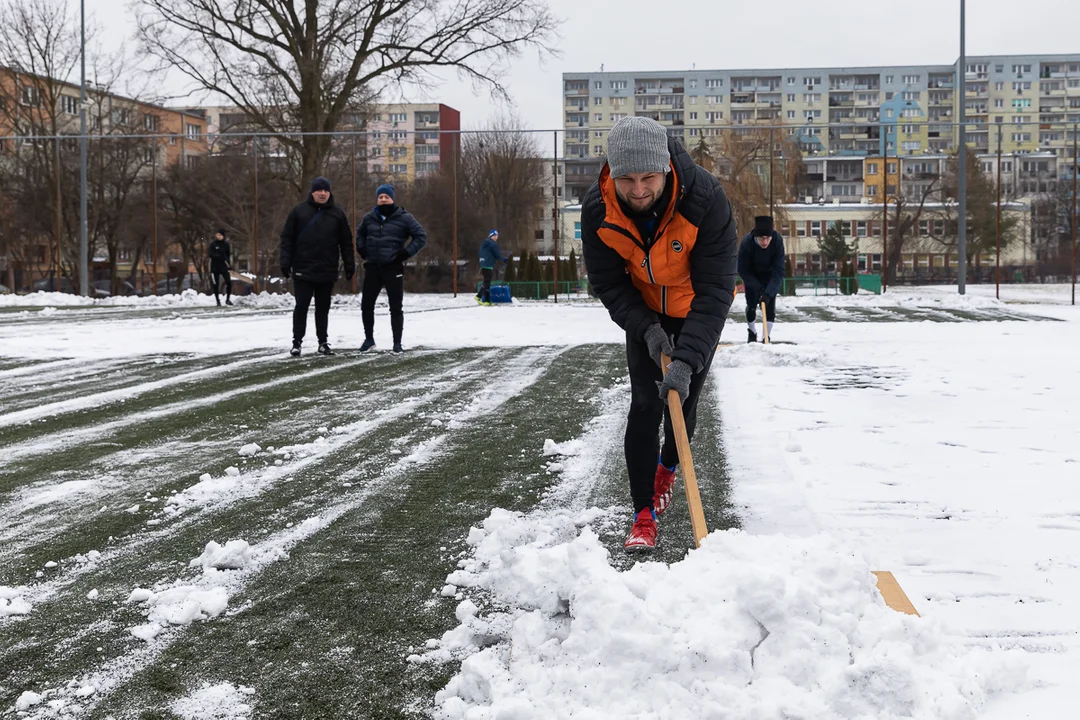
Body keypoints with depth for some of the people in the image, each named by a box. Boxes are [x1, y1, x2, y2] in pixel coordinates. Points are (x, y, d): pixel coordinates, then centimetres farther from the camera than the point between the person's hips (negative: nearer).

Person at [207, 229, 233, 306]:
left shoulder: (226, 244, 5)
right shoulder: (213, 244, -1)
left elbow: (229, 255, 10)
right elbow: (210, 254, -13)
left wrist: (230, 265, 2)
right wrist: (219, 256, -25)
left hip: (224, 267, 1)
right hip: (215, 267, -1)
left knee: (229, 282, -10)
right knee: (216, 285, 2)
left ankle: (228, 299, 6)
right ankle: (218, 301, 11)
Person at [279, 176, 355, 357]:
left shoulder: (337, 214, 6)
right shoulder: (299, 211, 1)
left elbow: (346, 242, 9)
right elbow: (287, 239, 1)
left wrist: (350, 265, 4)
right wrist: (285, 262, -6)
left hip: (327, 271, 2)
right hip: (303, 270, -2)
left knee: (323, 308, 9)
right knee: (301, 306, 0)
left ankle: (323, 342, 17)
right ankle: (297, 342, 7)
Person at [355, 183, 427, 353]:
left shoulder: (404, 218, -5)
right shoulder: (370, 218, 7)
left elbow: (421, 237, -4)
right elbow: (360, 233, 27)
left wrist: (406, 253, -11)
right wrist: (362, 249, 11)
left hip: (393, 268, -4)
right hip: (372, 267, 4)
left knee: (395, 307, 0)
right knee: (366, 304, 5)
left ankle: (397, 343, 9)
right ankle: (369, 339, 21)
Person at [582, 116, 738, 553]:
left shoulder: (706, 201, -37)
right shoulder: (598, 210, -28)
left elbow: (714, 290, -36)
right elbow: (608, 284, -14)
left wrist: (686, 360, -43)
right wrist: (646, 329, -28)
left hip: (696, 314, -1)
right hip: (644, 315, 1)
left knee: (683, 401, 9)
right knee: (645, 404, -9)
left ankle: (667, 468, 41)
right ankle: (644, 516, -5)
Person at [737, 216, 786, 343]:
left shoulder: (777, 241, -34)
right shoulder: (747, 242, -34)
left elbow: (779, 271, -32)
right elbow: (743, 270, -24)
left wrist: (768, 292, -42)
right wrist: (757, 287, -32)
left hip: (770, 276, 0)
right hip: (752, 276, 0)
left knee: (769, 304, -11)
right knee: (751, 304, 3)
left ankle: (766, 337, -5)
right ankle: (751, 332, 28)